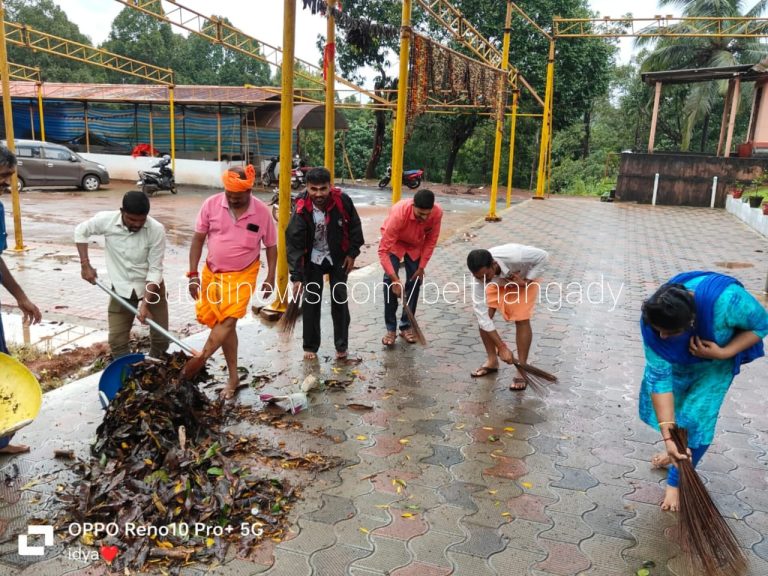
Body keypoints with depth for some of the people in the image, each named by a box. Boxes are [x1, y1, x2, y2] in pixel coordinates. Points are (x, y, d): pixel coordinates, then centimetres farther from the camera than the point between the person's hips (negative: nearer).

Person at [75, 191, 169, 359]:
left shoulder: (157, 230, -23)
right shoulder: (106, 219, -18)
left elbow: (155, 269, -19)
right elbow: (80, 231, 3)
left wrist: (145, 304, -25)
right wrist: (85, 264, -5)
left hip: (151, 287, -1)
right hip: (121, 289, 1)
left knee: (161, 338, 4)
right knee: (117, 340, 3)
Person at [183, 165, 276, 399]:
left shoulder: (262, 212, -10)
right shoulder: (211, 205, -9)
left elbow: (271, 246, 1)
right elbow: (198, 239, -3)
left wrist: (271, 277, -2)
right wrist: (193, 274, -7)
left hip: (243, 274, -2)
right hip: (212, 272, 2)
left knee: (229, 319, -19)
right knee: (223, 323, 7)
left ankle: (200, 358, -7)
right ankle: (233, 376, 16)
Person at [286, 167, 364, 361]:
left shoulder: (342, 201, -22)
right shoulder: (302, 210, -25)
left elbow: (354, 226, -4)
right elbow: (294, 244, -24)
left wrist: (352, 253, -4)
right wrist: (296, 277, -28)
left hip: (338, 258, 1)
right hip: (313, 259, 0)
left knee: (340, 300, 4)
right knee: (311, 301, 2)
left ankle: (341, 345, 17)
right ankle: (310, 346, 16)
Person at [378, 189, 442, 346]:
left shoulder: (437, 212, -30)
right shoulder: (398, 213, -41)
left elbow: (431, 240, -12)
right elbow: (383, 250, -39)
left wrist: (422, 267, -13)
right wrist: (395, 279, -42)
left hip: (416, 245, 3)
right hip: (394, 242, -3)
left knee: (415, 281, -1)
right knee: (389, 281, -15)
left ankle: (406, 326, 13)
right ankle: (390, 329, -5)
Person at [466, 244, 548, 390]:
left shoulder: (514, 255, -45)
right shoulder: (481, 275, -34)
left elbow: (543, 256, -25)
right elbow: (482, 315, -31)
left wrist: (526, 281, -30)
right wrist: (502, 347, -31)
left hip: (525, 277, -3)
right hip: (497, 281, 3)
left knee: (521, 319, -16)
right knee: (483, 315, -11)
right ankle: (492, 360, 9)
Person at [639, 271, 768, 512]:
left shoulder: (726, 299, -44)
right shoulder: (654, 321, -36)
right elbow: (660, 377, -32)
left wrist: (723, 353, -35)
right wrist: (668, 437, -36)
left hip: (717, 361, -2)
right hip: (679, 357, 2)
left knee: (695, 417, -8)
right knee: (668, 406, 10)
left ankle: (676, 481, 11)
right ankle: (678, 451, 41)